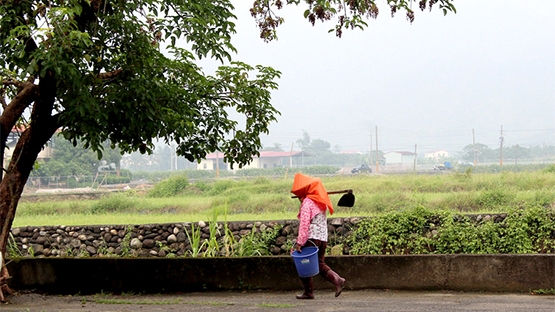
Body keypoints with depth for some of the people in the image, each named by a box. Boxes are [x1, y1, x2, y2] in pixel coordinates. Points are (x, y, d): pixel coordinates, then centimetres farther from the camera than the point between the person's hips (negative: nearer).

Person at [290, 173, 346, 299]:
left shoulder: (307, 202, -10)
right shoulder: (319, 201, 16)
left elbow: (304, 223, -17)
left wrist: (299, 243, -19)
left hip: (312, 237, -8)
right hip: (323, 238, 8)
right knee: (320, 263, 13)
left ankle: (308, 292, 5)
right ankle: (337, 280, -7)